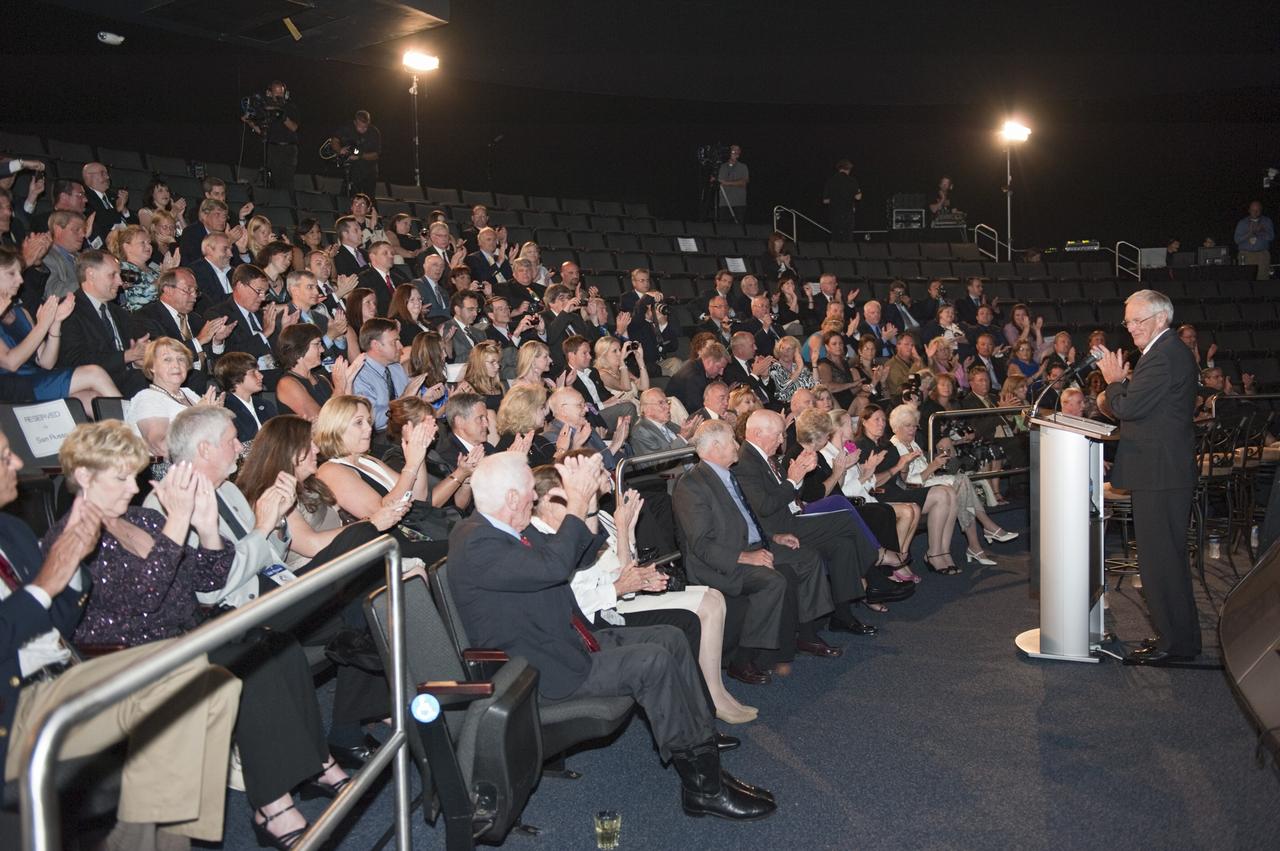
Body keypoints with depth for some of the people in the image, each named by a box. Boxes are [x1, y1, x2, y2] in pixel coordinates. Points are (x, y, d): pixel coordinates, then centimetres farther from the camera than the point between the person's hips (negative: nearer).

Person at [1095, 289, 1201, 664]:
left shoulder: (1163, 357, -20)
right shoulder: (1172, 351, 15)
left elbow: (1127, 408, -22)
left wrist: (1114, 380, -6)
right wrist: (1122, 380, 3)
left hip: (1159, 475, -11)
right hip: (1167, 469, 11)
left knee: (1159, 559, -3)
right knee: (1169, 557, 19)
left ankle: (1175, 643, 6)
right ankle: (1180, 636, 30)